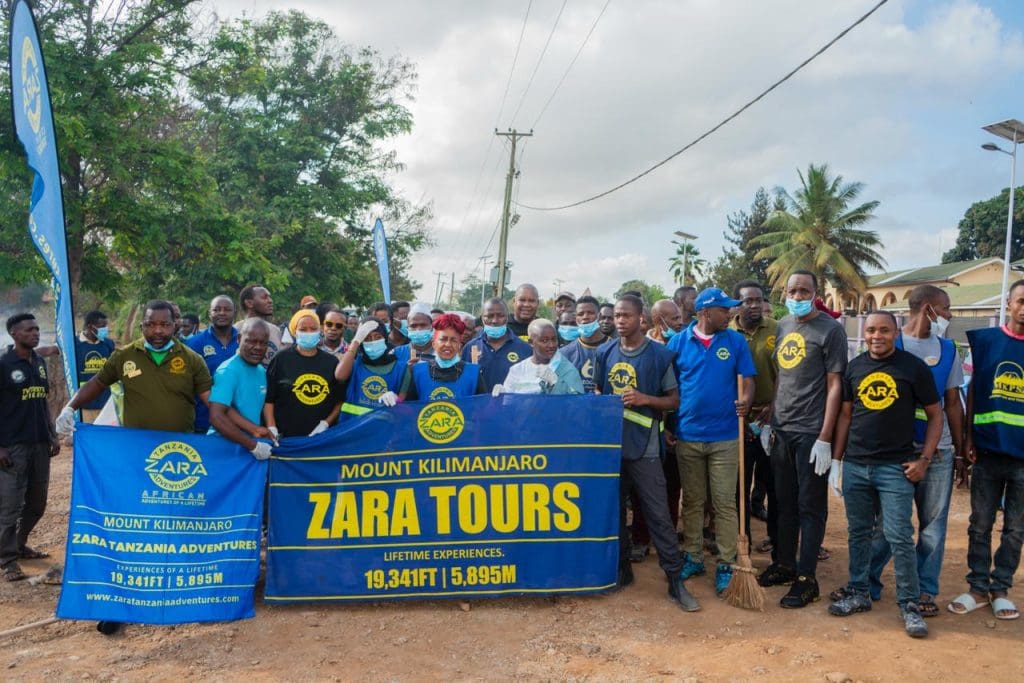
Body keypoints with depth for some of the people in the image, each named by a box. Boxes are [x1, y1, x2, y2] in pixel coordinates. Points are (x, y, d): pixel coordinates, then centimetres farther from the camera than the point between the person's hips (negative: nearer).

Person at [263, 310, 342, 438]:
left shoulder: (331, 361, 7)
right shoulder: (281, 359, -1)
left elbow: (340, 399, 8)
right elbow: (268, 398, -2)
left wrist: (326, 423, -5)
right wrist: (271, 428, -12)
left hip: (322, 437, 2)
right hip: (286, 437, -2)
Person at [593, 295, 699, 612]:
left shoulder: (660, 354, -4)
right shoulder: (605, 352, 5)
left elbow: (674, 400, 0)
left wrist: (646, 399, -16)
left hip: (644, 447, -4)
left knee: (659, 514, -3)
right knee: (613, 509, 13)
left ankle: (676, 579, 6)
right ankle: (621, 568, 29)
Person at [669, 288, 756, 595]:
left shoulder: (736, 341, 1)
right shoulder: (678, 341, 0)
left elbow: (748, 379, 0)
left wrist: (746, 400, -23)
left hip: (725, 437, -1)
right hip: (687, 435, 1)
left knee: (725, 503, 3)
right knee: (692, 501, 12)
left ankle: (726, 565, 12)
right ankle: (692, 557, 25)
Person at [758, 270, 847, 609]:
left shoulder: (830, 330, -8)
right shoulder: (783, 326, 11)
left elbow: (835, 386, -11)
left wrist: (824, 439, -15)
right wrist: (770, 420, 13)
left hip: (811, 432, -6)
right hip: (782, 429, 6)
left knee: (811, 506, 3)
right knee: (785, 501, 15)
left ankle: (806, 578, 12)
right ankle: (784, 564, 28)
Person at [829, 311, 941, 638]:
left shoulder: (914, 367, -4)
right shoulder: (854, 367, 6)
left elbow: (935, 415, 2)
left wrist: (924, 459, -6)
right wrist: (837, 461, 9)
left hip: (895, 467, -3)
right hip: (855, 465, 4)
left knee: (899, 537, -3)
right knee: (859, 533, 12)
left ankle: (909, 604, 11)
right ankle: (858, 593, 24)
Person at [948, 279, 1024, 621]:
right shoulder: (985, 340, 2)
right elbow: (973, 390, 6)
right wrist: (968, 438, -2)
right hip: (988, 450, 0)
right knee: (980, 524, 8)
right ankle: (978, 588, 19)